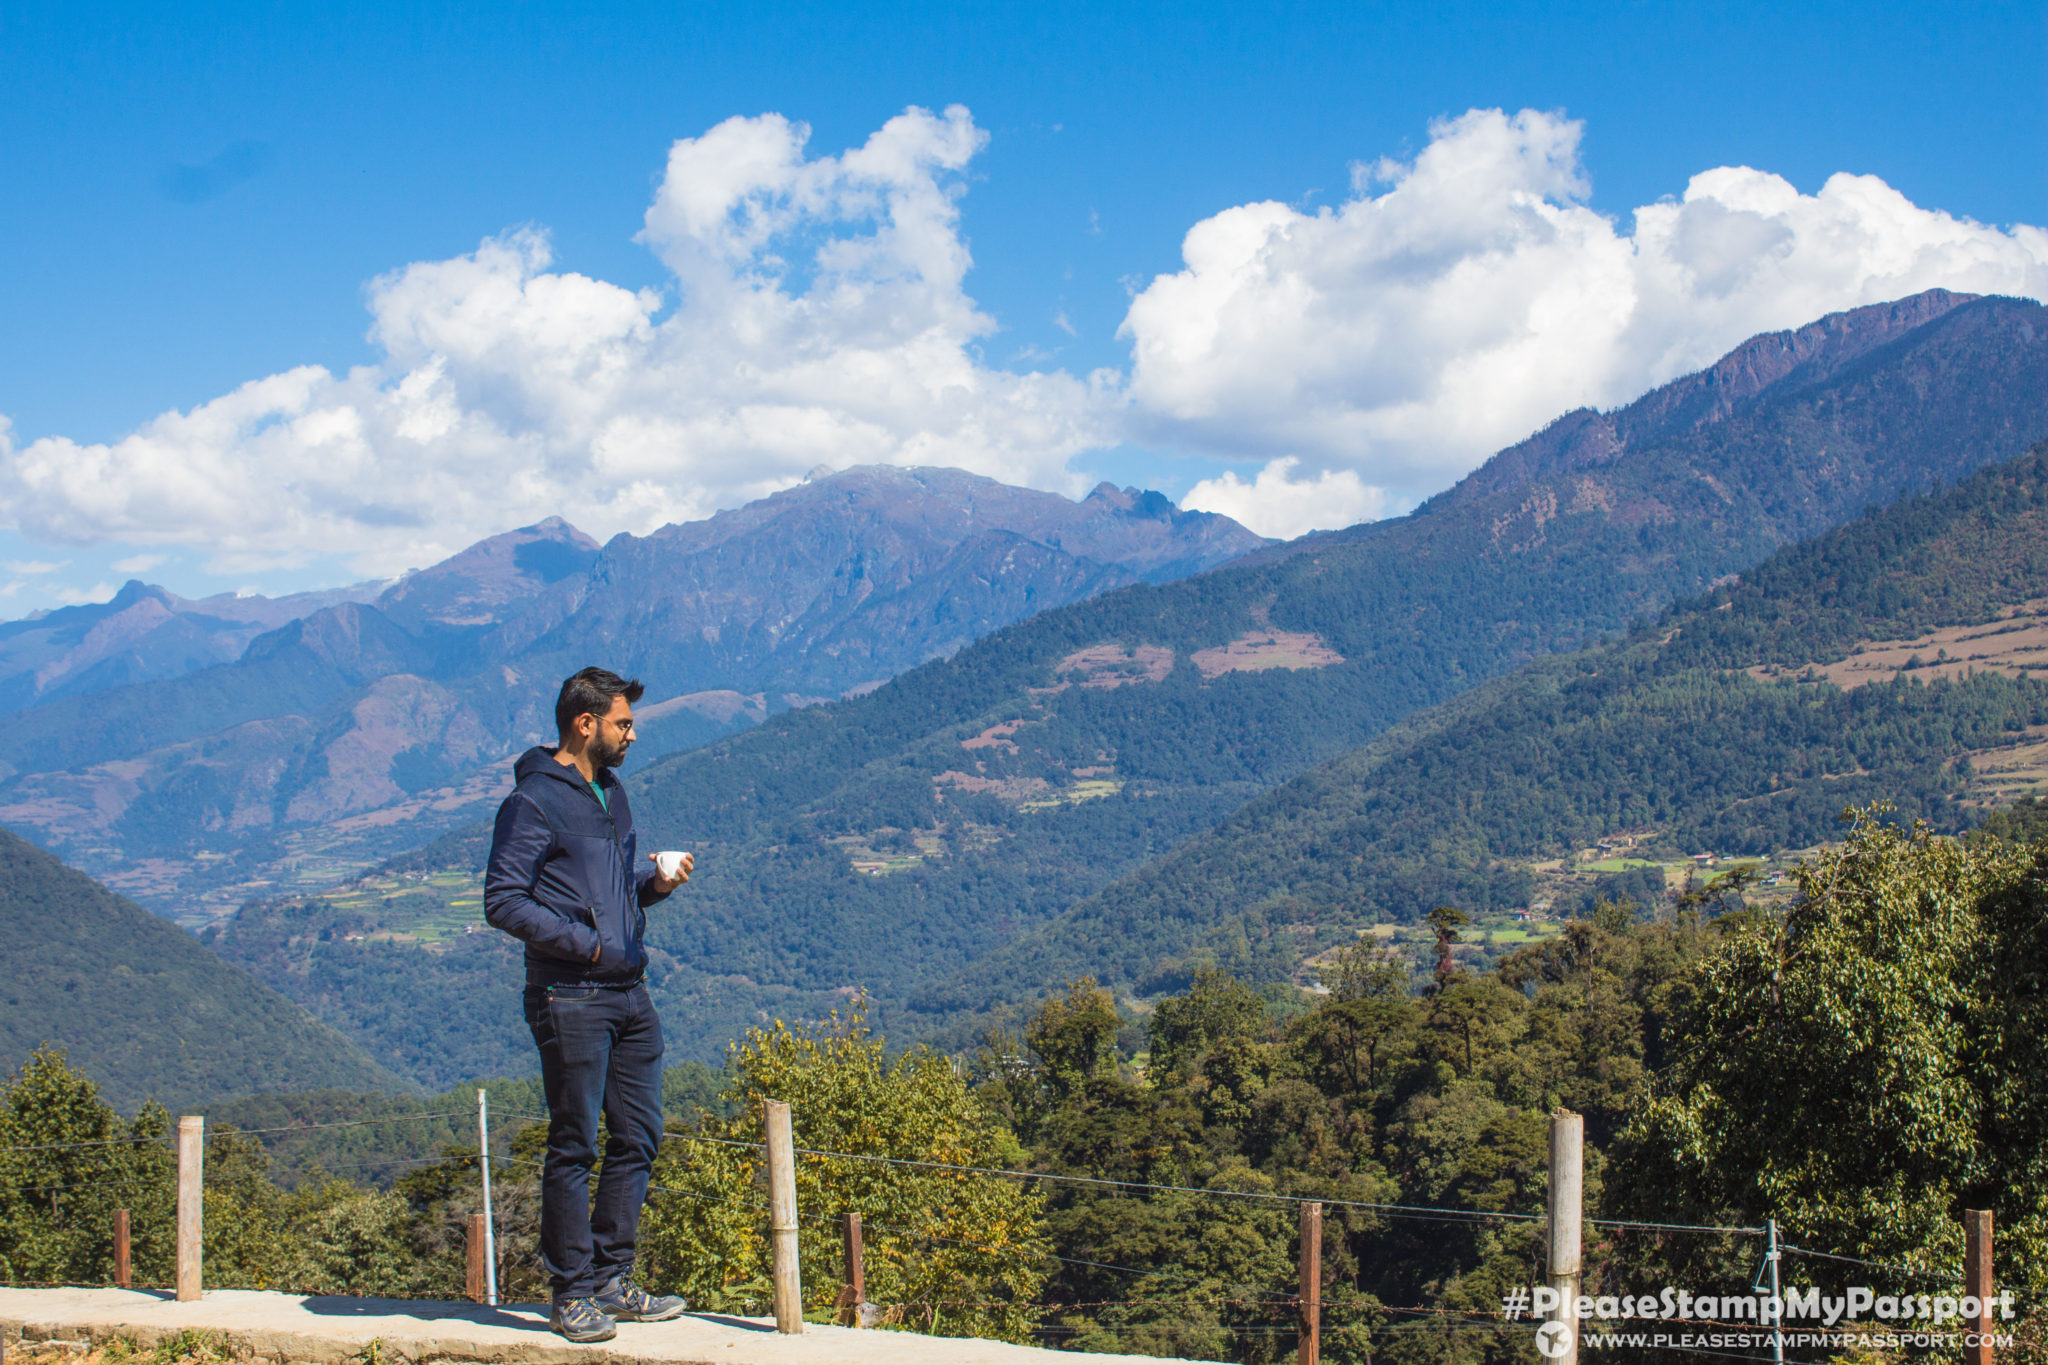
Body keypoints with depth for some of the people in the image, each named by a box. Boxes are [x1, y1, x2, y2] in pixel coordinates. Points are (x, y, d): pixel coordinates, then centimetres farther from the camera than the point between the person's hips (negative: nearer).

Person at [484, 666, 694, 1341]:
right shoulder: (534, 801, -9)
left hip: (629, 994, 8)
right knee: (574, 1147, -2)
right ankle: (572, 1294, 6)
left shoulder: (611, 792, 17)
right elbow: (503, 901, -13)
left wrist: (655, 882, 3)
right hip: (570, 999, -8)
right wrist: (586, 943, -18)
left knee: (638, 1138, 10)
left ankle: (611, 1281, 20)